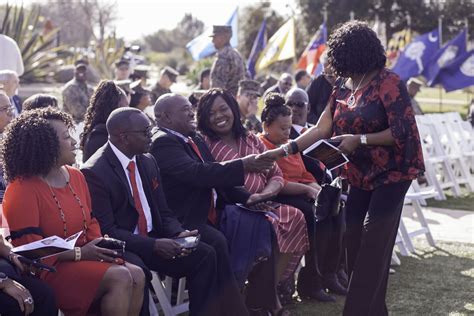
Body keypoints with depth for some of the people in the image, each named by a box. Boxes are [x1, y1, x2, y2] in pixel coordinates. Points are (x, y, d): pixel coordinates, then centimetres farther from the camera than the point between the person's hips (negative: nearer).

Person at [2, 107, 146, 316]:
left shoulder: (76, 177, 12)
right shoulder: (23, 189, -12)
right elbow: (28, 246, -15)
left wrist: (100, 247, -5)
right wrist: (79, 253, -18)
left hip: (84, 259, 8)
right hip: (48, 269, -8)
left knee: (137, 275, -16)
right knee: (120, 278, -25)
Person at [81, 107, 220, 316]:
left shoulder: (148, 162, 9)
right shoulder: (95, 173, -15)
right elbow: (106, 230, -19)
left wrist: (178, 234, -8)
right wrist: (154, 245, -24)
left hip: (153, 240, 7)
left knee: (205, 254, -10)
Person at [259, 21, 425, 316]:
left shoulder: (388, 82, -14)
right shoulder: (343, 88, 8)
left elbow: (402, 131, -18)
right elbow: (321, 129, 4)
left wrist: (360, 140, -24)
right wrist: (285, 149, -6)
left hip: (391, 175, -7)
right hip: (360, 177, 7)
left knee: (372, 248, -10)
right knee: (355, 246, 6)